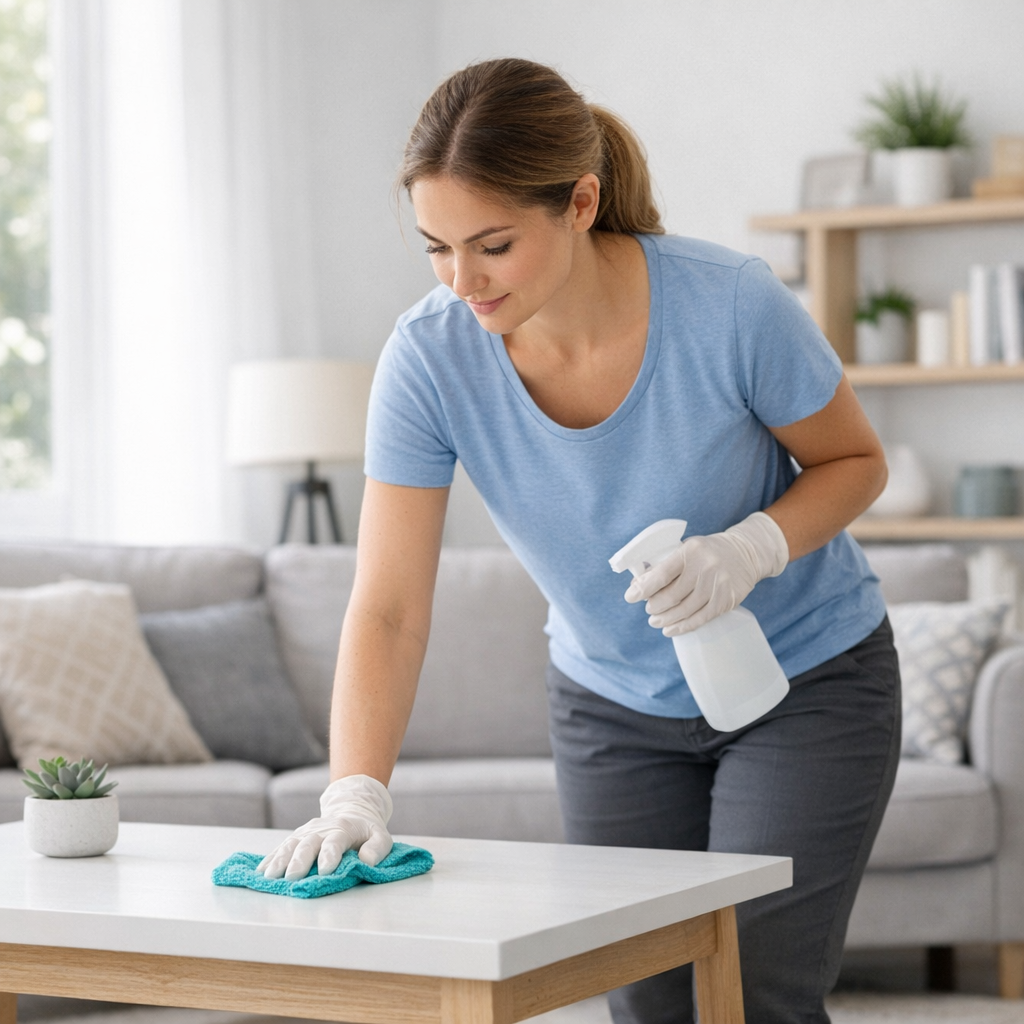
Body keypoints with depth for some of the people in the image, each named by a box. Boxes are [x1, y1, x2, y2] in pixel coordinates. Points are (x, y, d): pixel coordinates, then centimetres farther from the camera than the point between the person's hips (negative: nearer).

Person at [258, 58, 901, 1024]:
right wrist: (355, 794, -37)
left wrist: (753, 547, -29)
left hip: (805, 682, -2)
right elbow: (388, 609, -23)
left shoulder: (730, 307, -28)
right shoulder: (430, 356, -22)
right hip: (613, 705, 3)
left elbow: (855, 460, -9)